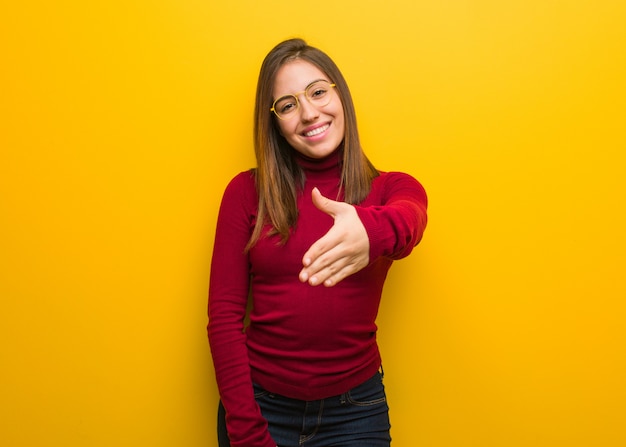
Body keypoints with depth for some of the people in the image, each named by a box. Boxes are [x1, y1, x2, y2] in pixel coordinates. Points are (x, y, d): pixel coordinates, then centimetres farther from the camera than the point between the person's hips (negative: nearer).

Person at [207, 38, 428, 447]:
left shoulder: (392, 189, -2)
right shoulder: (247, 191, -4)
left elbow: (410, 222, -26)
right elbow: (224, 314, -6)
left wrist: (371, 231, -49)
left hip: (354, 411, 1)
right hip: (259, 403, 0)